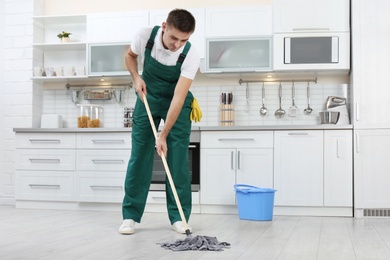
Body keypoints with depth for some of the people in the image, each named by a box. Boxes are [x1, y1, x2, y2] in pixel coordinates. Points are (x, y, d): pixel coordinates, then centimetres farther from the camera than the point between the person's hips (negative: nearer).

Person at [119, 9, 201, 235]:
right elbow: (130, 55, 2)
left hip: (177, 103, -1)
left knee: (178, 159, -7)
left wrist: (164, 135, -34)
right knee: (139, 155, -3)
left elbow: (178, 98, -31)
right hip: (148, 97, 2)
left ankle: (179, 217, 2)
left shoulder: (191, 56, -29)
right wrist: (137, 78, -16)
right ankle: (130, 215, 3)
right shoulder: (146, 35, -23)